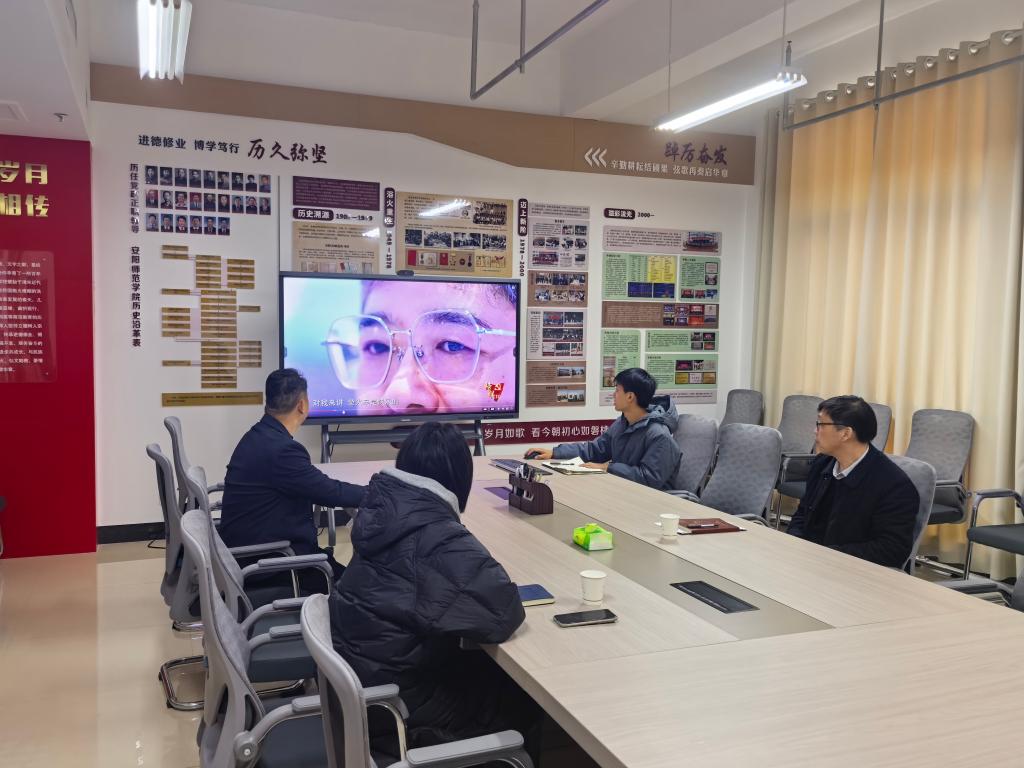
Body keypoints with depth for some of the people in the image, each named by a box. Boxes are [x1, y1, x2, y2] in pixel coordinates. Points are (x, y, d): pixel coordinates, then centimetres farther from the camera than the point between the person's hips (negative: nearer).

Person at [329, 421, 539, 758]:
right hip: (395, 698, -7)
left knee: (489, 668, 23)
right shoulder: (442, 540, -27)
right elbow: (505, 614, -30)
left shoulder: (379, 509, -4)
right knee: (529, 696, 11)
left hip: (354, 670, 7)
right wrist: (491, 576, -9)